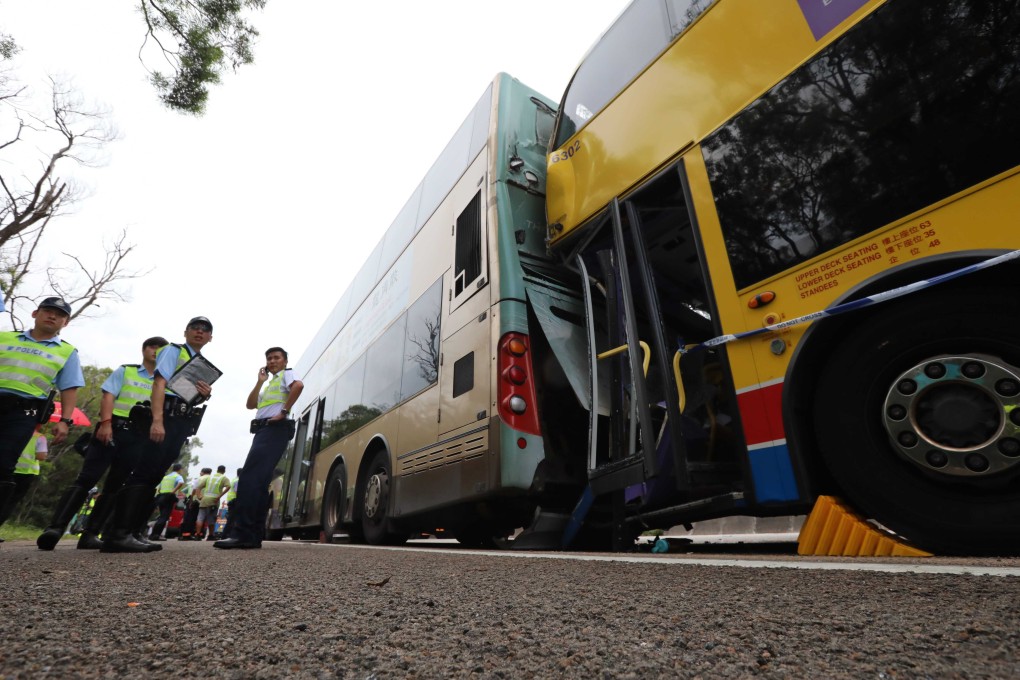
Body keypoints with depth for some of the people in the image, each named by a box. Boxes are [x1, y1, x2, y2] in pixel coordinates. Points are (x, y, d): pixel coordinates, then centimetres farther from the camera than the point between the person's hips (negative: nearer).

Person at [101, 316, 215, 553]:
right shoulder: (173, 350, 2)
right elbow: (159, 384, -10)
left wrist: (205, 395, -2)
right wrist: (157, 420, -23)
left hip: (183, 424, 8)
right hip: (166, 417, -8)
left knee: (153, 477, 6)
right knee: (144, 473, -15)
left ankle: (127, 532, 9)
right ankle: (118, 534, -18)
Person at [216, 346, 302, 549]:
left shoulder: (286, 374, 5)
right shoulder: (269, 384, 32)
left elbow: (298, 386, -19)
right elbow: (250, 404, 21)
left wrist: (284, 411, -21)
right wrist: (260, 382, 16)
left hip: (275, 429, -10)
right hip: (264, 430, 10)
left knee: (249, 476, -20)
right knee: (259, 480, 3)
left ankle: (242, 533, -26)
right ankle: (254, 535, 3)